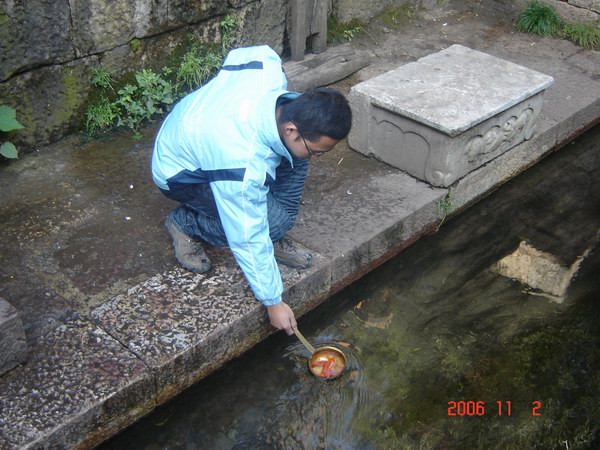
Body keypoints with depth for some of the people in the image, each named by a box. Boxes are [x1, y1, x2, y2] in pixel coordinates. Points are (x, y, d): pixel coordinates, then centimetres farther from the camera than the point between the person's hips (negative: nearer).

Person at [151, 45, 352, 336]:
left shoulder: (269, 67, -26)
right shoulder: (245, 166, -41)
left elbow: (240, 54, -2)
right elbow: (247, 239, -30)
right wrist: (273, 301, -19)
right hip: (180, 173, -7)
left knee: (295, 157, -13)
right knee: (275, 220, -24)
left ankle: (274, 238, 2)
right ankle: (185, 223, -2)